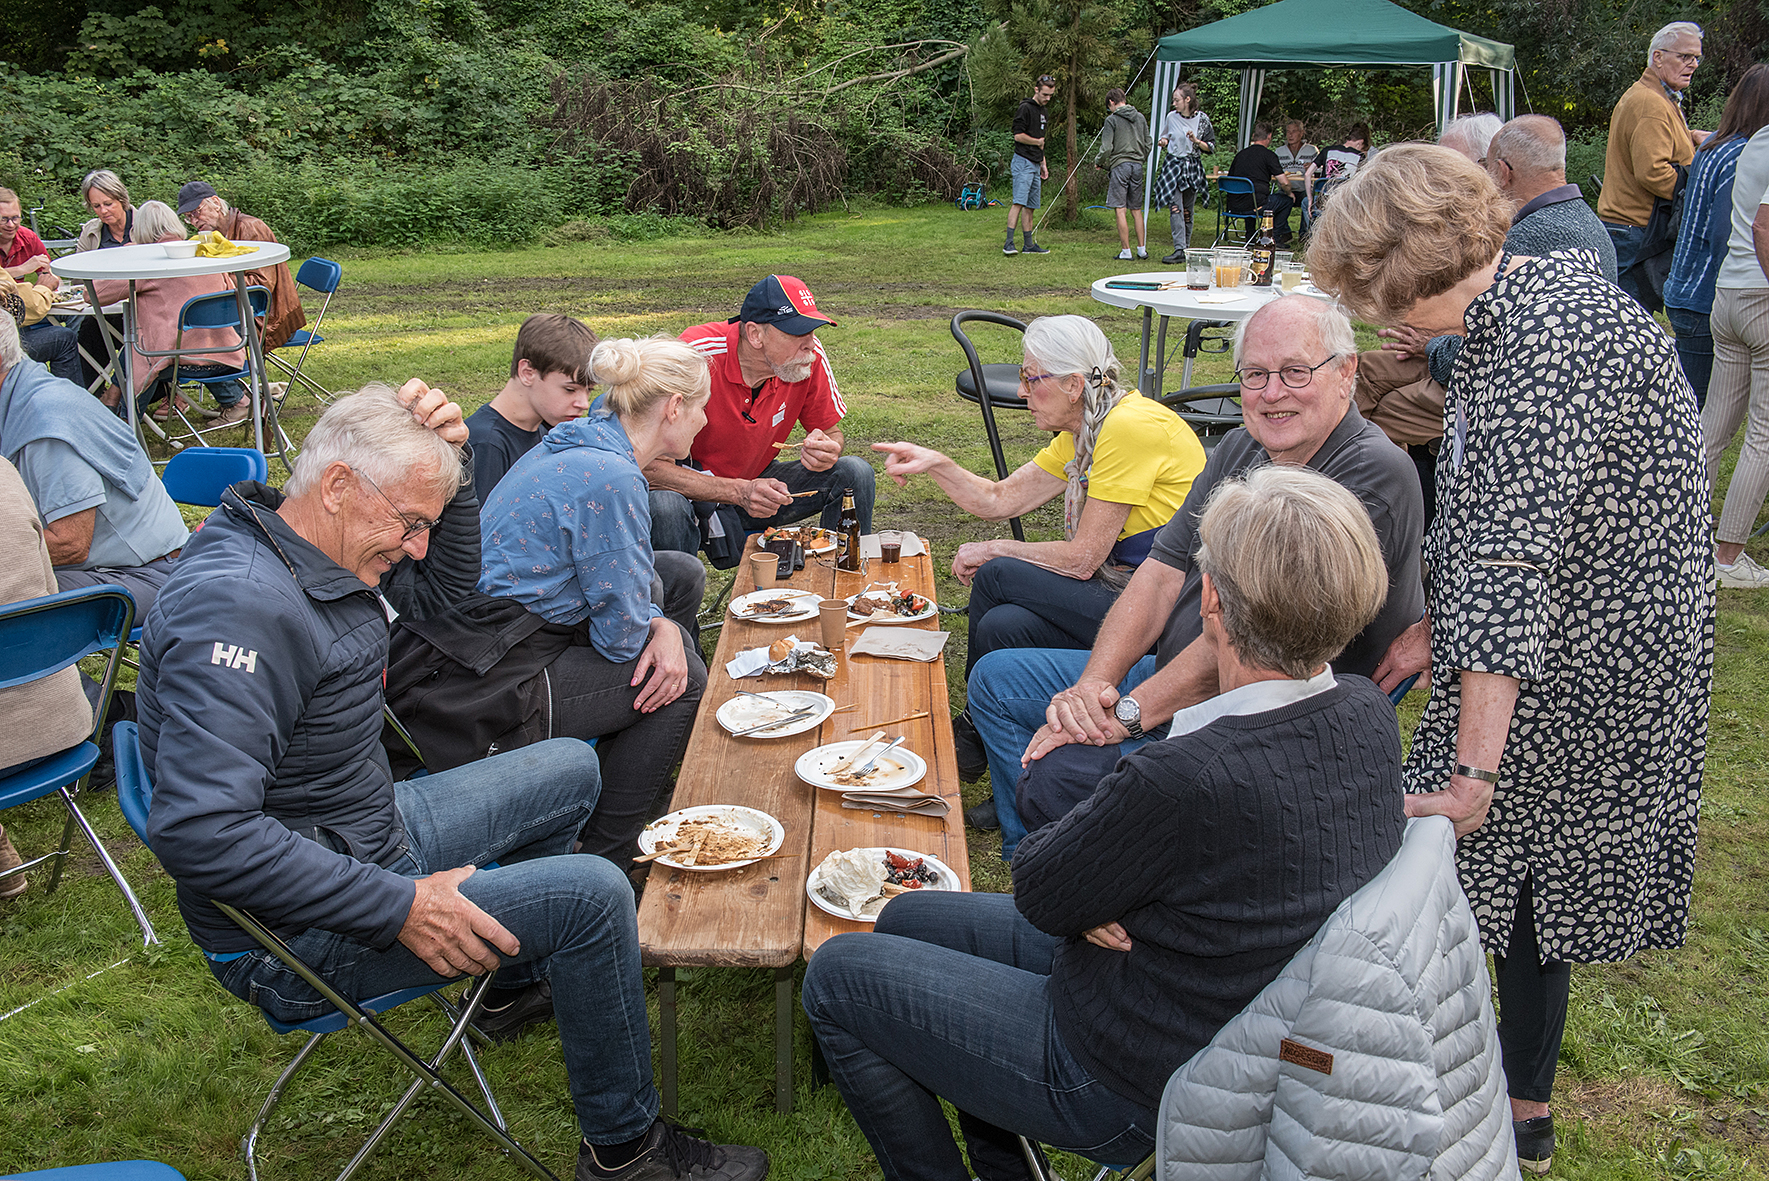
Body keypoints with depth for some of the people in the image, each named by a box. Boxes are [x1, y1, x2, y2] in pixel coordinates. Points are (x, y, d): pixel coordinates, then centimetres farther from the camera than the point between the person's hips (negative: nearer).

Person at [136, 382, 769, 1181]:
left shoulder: (312, 558, 1)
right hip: (295, 937, -10)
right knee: (592, 895, -19)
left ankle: (517, 984, 36)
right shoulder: (238, 605, -29)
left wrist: (447, 458, -3)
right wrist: (398, 907, -31)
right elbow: (198, 830, -36)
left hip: (368, 832, 10)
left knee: (571, 769, 19)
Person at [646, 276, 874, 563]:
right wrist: (739, 492, -40)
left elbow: (831, 432, 1)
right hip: (693, 489, -4)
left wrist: (823, 450, -25)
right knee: (665, 507, -38)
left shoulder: (810, 355, -15)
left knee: (854, 473, -15)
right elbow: (649, 466, -29)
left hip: (757, 481, 4)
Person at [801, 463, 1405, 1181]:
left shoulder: (1188, 779, -37)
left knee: (835, 976, 5)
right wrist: (1098, 895, -12)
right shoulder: (1367, 715, -11)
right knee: (905, 919, 21)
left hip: (1133, 1095, -8)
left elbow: (1038, 892, -19)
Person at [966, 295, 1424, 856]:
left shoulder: (1374, 474, -22)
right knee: (995, 677, 12)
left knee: (1062, 769, -27)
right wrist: (1092, 687, -13)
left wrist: (1126, 715, -22)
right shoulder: (1241, 448, 6)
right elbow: (1162, 573, 2)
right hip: (1174, 677, 9)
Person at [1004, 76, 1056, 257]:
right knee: (1019, 202, -16)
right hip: (1023, 162, -9)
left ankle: (1028, 245, 11)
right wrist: (1038, 142, -2)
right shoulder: (1026, 108, -8)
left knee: (1030, 206, 8)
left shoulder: (1044, 112, 21)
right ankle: (1009, 243, -20)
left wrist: (1043, 164, 23)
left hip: (1035, 165, 9)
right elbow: (1018, 135, -15)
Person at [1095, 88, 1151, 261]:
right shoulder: (1140, 117, 11)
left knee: (1120, 210, -4)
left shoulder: (1112, 120, -6)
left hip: (1119, 164, -6)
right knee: (1137, 210, 11)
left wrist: (1099, 162, 6)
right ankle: (1142, 249, 9)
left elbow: (1106, 148, -11)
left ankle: (1125, 251, -7)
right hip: (1137, 165, 6)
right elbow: (1148, 145, 15)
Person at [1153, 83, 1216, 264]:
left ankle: (1185, 248, 15)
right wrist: (1164, 141, -3)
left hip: (1193, 167, -1)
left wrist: (1196, 141, -15)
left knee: (1187, 210, 5)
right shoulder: (1171, 117, 2)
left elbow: (1211, 147, 2)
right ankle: (1179, 249, -18)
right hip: (1173, 165, 1)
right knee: (1175, 208, -12)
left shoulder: (1202, 119, -2)